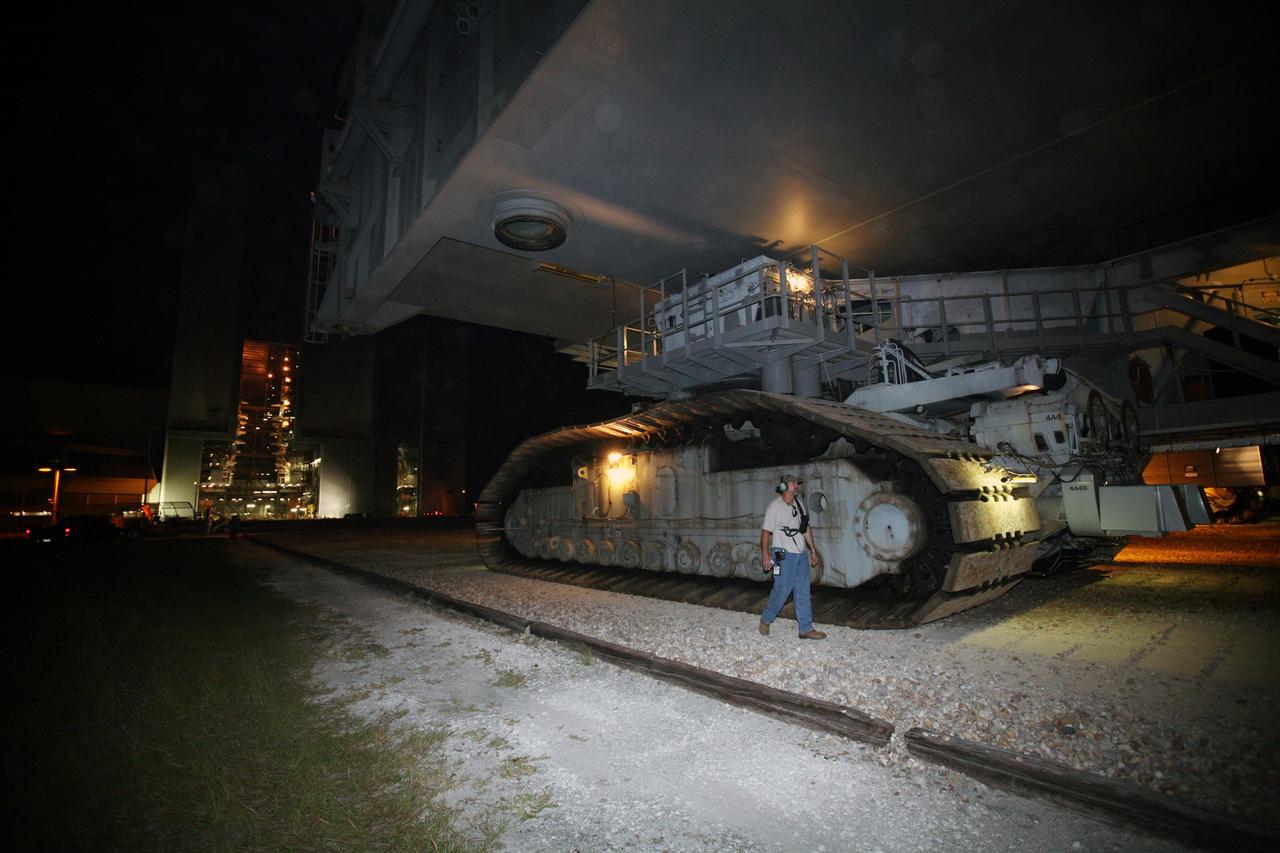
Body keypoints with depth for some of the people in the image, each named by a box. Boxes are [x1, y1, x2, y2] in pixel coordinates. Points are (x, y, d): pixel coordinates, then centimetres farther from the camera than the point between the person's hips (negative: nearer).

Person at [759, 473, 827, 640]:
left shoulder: (799, 503, 11)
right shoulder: (775, 506, -10)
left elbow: (806, 528, 18)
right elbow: (765, 531, -11)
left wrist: (813, 550, 16)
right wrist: (765, 554, -15)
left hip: (801, 554, 7)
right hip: (784, 555, -7)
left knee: (803, 592, 7)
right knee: (782, 590, -4)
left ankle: (806, 629, 14)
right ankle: (765, 620, 18)